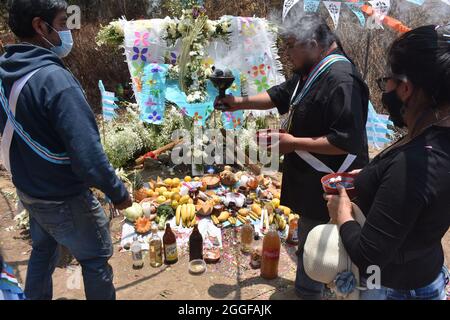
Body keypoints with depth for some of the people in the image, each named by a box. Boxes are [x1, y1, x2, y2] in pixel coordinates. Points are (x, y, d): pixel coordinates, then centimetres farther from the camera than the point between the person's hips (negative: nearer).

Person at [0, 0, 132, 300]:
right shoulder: (54, 78, -28)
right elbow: (87, 154, -31)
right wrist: (118, 191, -18)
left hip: (28, 191, 8)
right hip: (64, 199, -8)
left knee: (43, 251, 27)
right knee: (96, 259, 13)